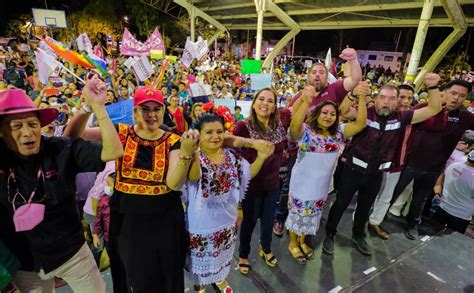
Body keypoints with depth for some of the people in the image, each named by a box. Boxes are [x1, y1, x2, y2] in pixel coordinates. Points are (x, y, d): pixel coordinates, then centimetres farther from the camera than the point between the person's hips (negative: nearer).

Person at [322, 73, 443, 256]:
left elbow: (434, 109, -3)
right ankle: (329, 234, 29)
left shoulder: (401, 118, -5)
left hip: (376, 173, 4)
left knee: (365, 207, 22)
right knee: (341, 204, 9)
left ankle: (358, 236, 44)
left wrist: (433, 87, -17)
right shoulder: (364, 114, -14)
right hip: (354, 169, -3)